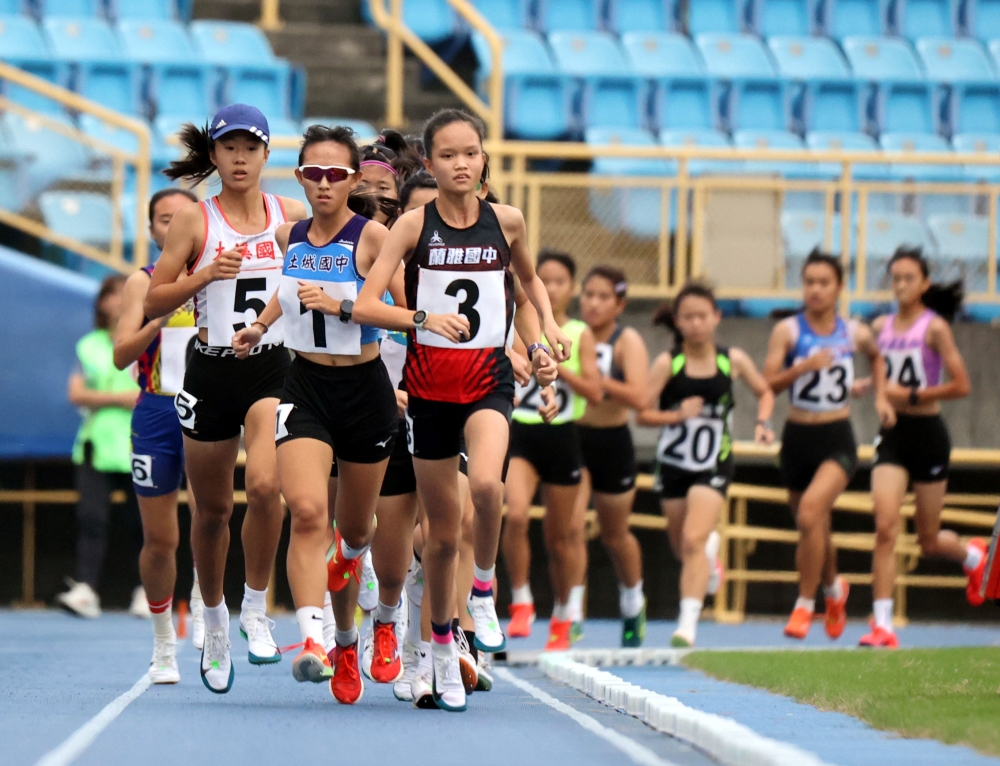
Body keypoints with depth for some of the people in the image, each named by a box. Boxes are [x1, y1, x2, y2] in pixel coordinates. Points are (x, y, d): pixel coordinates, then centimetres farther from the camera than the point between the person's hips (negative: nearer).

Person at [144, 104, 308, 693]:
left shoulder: (293, 216, 6)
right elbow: (154, 302, 0)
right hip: (212, 372, 0)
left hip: (274, 368, 0)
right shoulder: (195, 219, 0)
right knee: (213, 509, 9)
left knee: (265, 484, -23)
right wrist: (205, 274, -14)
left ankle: (256, 609, -6)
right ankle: (215, 619, 32)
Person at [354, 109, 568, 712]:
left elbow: (529, 278, 24)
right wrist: (423, 318, -26)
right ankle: (442, 646, 25)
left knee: (487, 484, -30)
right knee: (443, 529, 6)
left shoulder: (506, 221, 3)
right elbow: (366, 305, -10)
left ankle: (484, 591, -5)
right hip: (429, 379, 0)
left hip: (488, 376, 0)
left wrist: (549, 324, 7)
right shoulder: (414, 226, -4)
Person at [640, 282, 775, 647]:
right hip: (673, 463, 2)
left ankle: (688, 623, -24)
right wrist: (677, 416, -26)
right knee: (682, 547, 15)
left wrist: (763, 422, -2)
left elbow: (764, 392, 15)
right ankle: (710, 552, 54)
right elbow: (643, 413, -9)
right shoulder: (667, 363, -7)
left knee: (693, 539, -19)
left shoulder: (733, 360, -3)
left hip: (714, 465, -2)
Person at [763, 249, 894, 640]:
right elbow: (768, 384, -12)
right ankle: (834, 589, 46)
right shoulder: (787, 330, -4)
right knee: (815, 529, 14)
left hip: (838, 439, -1)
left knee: (810, 513, -25)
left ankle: (805, 604, -13)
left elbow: (876, 357, 26)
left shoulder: (855, 333, 2)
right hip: (798, 437, 1)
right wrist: (803, 366, -26)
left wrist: (881, 395, 14)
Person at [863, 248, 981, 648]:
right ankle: (883, 625, -15)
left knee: (929, 540, 8)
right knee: (885, 525, -15)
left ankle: (973, 556, 44)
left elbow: (961, 386, -14)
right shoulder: (880, 327, 6)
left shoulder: (935, 327, -9)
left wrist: (910, 395, -16)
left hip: (927, 433, -3)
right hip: (892, 434, 3)